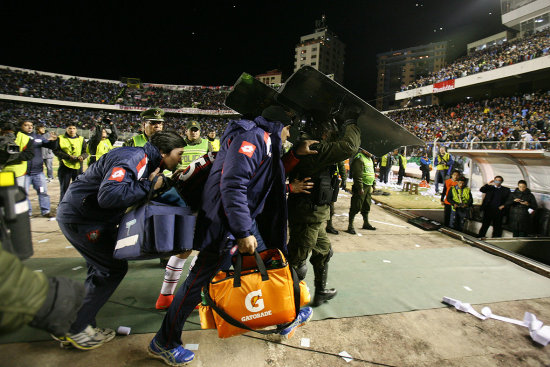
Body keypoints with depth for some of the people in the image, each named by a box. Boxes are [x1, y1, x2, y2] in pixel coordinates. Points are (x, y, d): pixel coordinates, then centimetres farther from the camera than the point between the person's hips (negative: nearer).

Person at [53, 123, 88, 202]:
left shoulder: (81, 139, 10)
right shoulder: (60, 138, 3)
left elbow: (86, 151, 6)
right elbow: (56, 151, -4)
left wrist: (82, 156, -16)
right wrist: (68, 156, -17)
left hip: (78, 167, 2)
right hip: (65, 166, -2)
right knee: (64, 188, 5)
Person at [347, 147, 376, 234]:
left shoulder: (369, 158, 16)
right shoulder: (359, 158, -14)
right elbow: (357, 175, -20)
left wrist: (373, 185, 21)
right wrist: (360, 188, -22)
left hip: (369, 186, 9)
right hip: (361, 186, -9)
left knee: (366, 207, 18)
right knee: (356, 207, -5)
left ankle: (366, 223, 32)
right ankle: (350, 226, 2)